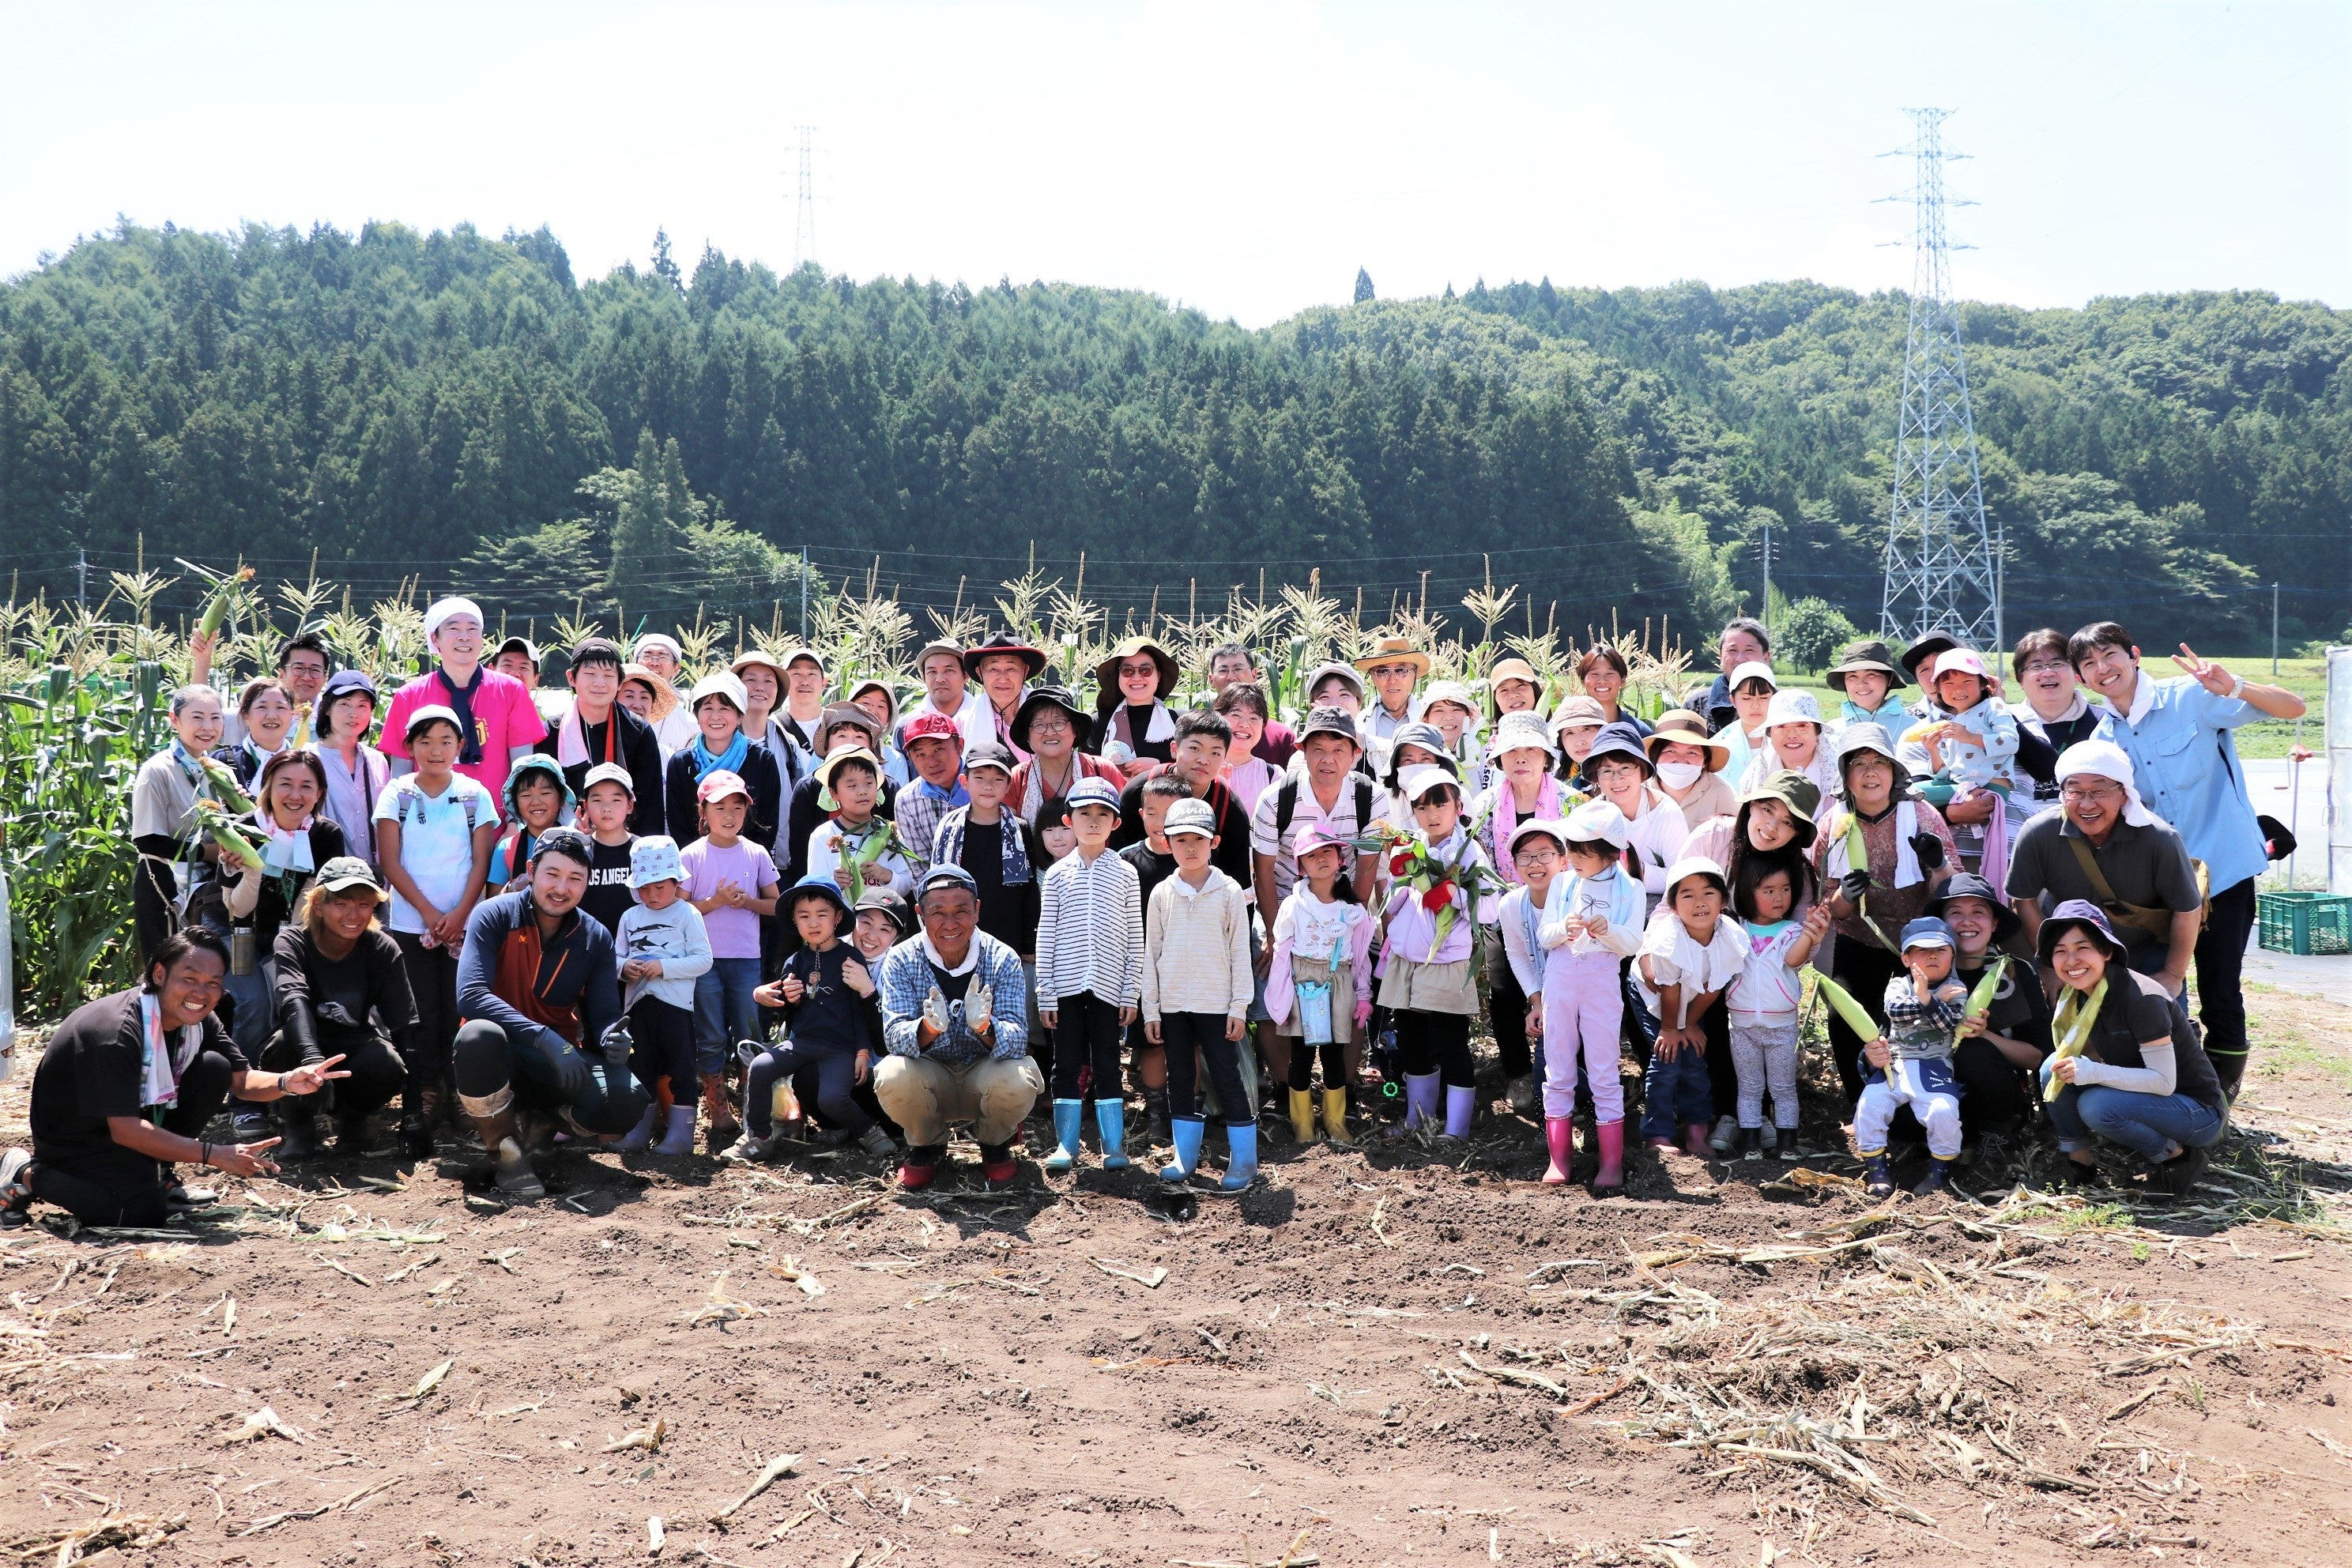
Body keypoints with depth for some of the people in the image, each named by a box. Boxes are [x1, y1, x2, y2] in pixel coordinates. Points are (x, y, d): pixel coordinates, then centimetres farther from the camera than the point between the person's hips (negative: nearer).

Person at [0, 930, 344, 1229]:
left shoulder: (199, 1020, -8)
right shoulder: (116, 1032, -32)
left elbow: (242, 1080, -3)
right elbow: (125, 1130, -33)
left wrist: (287, 1082, -26)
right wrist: (214, 1155, -36)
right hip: (76, 1136, -8)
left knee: (215, 1069, -9)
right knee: (144, 1213, -26)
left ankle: (156, 1178, 5)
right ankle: (28, 1173, -4)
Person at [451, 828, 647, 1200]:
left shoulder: (596, 938, 0)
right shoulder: (495, 916, -12)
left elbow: (603, 1016, -2)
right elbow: (471, 996, -25)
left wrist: (613, 1039, -28)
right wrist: (546, 1038, -35)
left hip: (561, 1061, 3)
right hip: (499, 1058, -3)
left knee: (626, 1101, -26)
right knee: (479, 1035, -39)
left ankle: (544, 1120, 9)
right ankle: (506, 1154, -13)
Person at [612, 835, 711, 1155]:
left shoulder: (687, 914, -3)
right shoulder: (630, 917, 10)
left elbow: (703, 960, -9)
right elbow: (616, 957, 12)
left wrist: (663, 967, -17)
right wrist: (624, 967, -11)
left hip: (675, 1003, -5)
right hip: (638, 1003, 5)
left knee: (679, 1067, -1)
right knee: (641, 1065, 12)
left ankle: (681, 1131, 2)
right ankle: (641, 1126, 22)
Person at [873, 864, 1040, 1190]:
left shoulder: (1003, 959, -14)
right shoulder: (901, 960, -12)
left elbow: (1017, 1041, -22)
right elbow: (895, 1036, -21)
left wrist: (985, 1027, -45)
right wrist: (928, 1028, -45)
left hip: (985, 1072, 0)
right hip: (930, 1080, 1)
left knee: (1016, 1082, -33)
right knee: (892, 1078, -31)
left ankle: (995, 1145, 3)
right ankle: (927, 1146, 3)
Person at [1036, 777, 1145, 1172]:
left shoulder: (1125, 873, 3)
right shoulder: (1057, 874, 4)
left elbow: (1134, 936, 3)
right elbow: (1046, 935, 4)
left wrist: (1131, 992, -1)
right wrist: (1045, 994, 0)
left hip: (1107, 985, -1)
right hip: (1067, 984, 1)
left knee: (1107, 1064, 4)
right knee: (1067, 1065, 6)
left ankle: (1114, 1146, 10)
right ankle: (1066, 1145, 14)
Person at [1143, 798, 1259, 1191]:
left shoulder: (1229, 891, -3)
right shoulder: (1162, 894, 3)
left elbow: (1240, 951, -2)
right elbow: (1151, 952, 7)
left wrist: (1239, 1006, -6)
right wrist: (1150, 1009, 4)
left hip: (1216, 1004, -3)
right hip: (1172, 1004, 3)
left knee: (1227, 1079, -1)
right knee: (1179, 1080, 10)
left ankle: (1244, 1159, 7)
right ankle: (1184, 1157, 20)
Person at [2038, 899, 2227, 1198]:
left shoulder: (2141, 998, -26)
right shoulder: (2077, 996, -2)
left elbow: (2164, 1081, -26)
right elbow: (2099, 1059, 4)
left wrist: (2092, 1072, -35)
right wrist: (2070, 1066, -18)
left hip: (2200, 1113, -7)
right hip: (2141, 1094, 7)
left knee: (2097, 1106, -31)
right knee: (2055, 1068, -10)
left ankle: (2177, 1157, -8)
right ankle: (2079, 1162, 0)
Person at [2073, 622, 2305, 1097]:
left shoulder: (2191, 697, -9)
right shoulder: (2103, 739, 5)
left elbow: (2293, 708, -13)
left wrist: (2233, 687, -30)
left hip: (2223, 869, -5)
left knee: (2220, 996, -2)